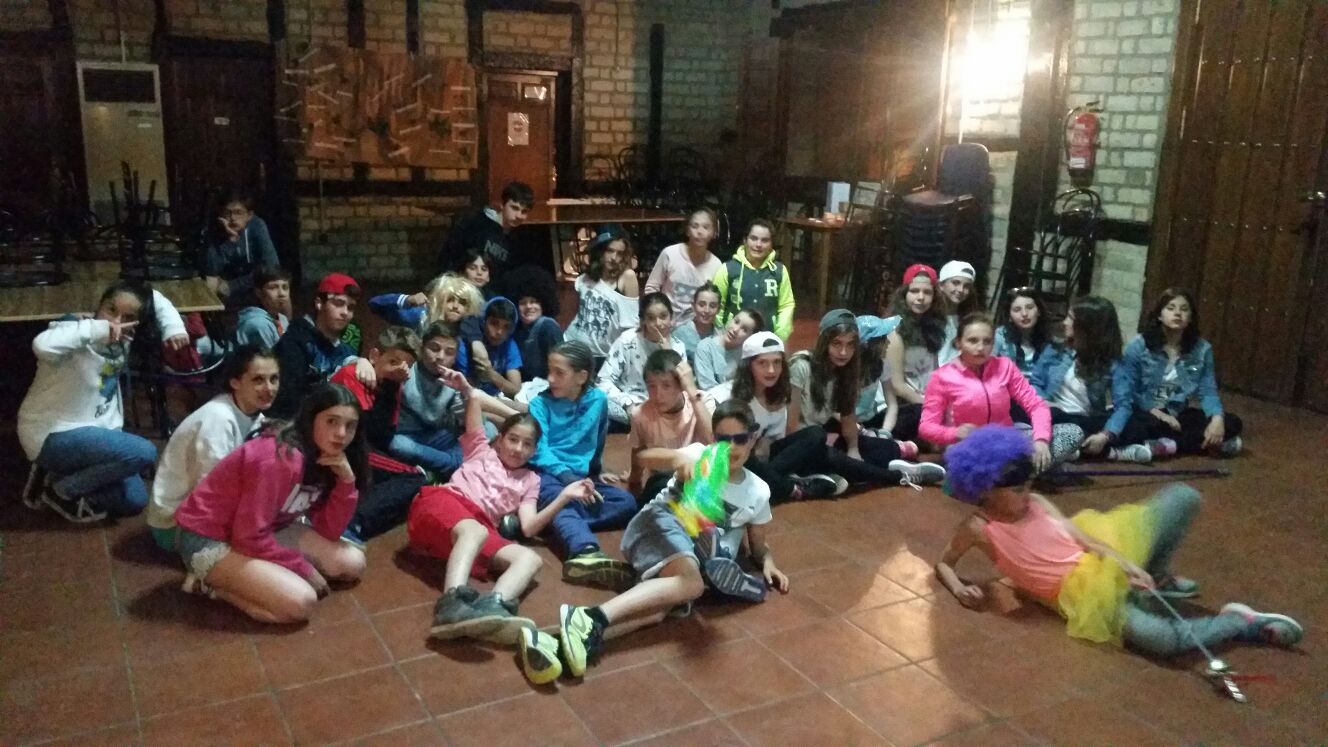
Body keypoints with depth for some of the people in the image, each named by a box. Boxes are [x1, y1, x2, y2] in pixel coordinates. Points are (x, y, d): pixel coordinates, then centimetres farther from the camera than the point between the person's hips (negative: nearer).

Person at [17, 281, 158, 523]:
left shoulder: (123, 341, -1)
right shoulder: (77, 332, -22)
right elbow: (42, 345, -47)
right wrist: (97, 329, -41)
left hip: (89, 433, 8)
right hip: (52, 436, -8)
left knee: (134, 500, 3)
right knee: (144, 453, -26)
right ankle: (61, 489, -6)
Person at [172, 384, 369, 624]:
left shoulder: (324, 458, -2)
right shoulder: (281, 460, -29)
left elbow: (327, 532, -3)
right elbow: (249, 537, -27)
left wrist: (346, 481, -17)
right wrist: (304, 570, -16)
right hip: (209, 539, -9)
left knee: (352, 563, -2)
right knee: (300, 602, -24)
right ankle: (210, 583, -3)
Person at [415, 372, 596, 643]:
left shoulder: (529, 480, 28)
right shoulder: (482, 450, 27)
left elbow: (529, 527, 11)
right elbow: (477, 398, 15)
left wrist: (565, 496, 2)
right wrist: (465, 388, -6)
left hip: (480, 528, 3)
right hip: (442, 502, -2)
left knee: (531, 558, -25)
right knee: (475, 531, -38)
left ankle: (492, 606, -57)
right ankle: (452, 604, -62)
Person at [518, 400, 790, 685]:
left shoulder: (759, 491, 14)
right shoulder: (701, 455, 1)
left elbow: (758, 544, 25)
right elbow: (646, 457, -16)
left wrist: (767, 562, 2)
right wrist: (679, 458, -38)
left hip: (700, 549, 3)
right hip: (662, 523, -3)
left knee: (660, 607, -31)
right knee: (692, 583, -36)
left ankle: (566, 644, -52)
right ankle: (591, 618, -49)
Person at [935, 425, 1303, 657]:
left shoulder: (1034, 502, 4)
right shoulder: (978, 528, -9)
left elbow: (1082, 536, 3)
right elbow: (943, 563, 4)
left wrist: (1127, 565, -9)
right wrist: (959, 588, -17)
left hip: (1101, 560, 6)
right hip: (1082, 593, -6)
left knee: (1183, 497, 4)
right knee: (1162, 638, -34)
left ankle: (1156, 579, 20)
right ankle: (1239, 623, -4)